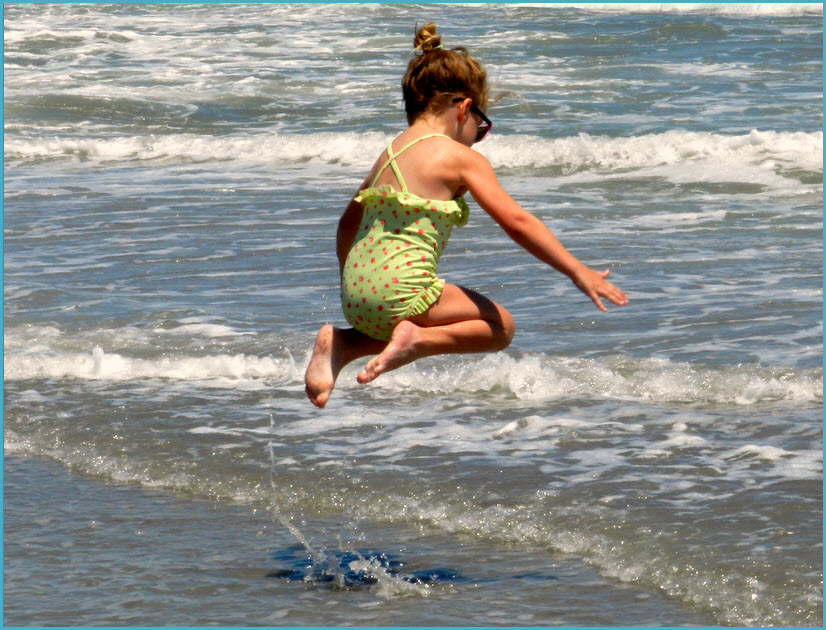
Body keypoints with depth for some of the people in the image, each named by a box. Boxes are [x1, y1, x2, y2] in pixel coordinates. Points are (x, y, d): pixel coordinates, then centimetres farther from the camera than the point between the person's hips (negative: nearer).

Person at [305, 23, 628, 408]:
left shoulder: (389, 154, 19)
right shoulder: (460, 158, -3)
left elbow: (349, 222, 30)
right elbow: (515, 221, -9)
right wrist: (578, 272, -8)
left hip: (355, 291, 8)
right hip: (400, 289, -7)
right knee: (500, 326, 9)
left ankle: (343, 344, 11)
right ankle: (420, 339, -16)